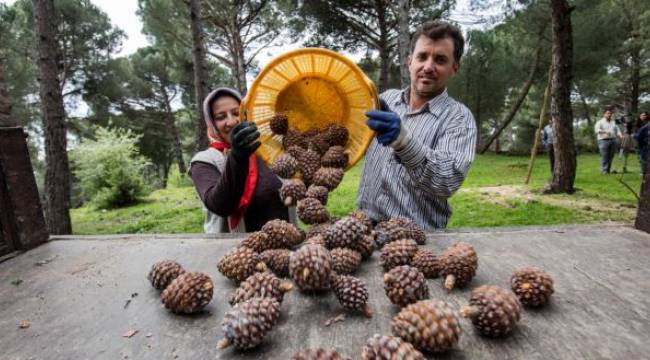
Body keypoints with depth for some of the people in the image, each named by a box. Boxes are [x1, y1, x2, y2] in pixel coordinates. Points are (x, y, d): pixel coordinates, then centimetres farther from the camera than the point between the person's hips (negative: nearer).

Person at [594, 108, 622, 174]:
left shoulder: (613, 122, 22)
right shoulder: (600, 122, 3)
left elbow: (617, 130, 19)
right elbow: (597, 130, -13)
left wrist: (620, 135, 0)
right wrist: (604, 131, -30)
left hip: (613, 141, 6)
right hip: (604, 141, -6)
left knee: (611, 157, 5)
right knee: (604, 157, -9)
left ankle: (608, 170, 11)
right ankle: (604, 171, -7)